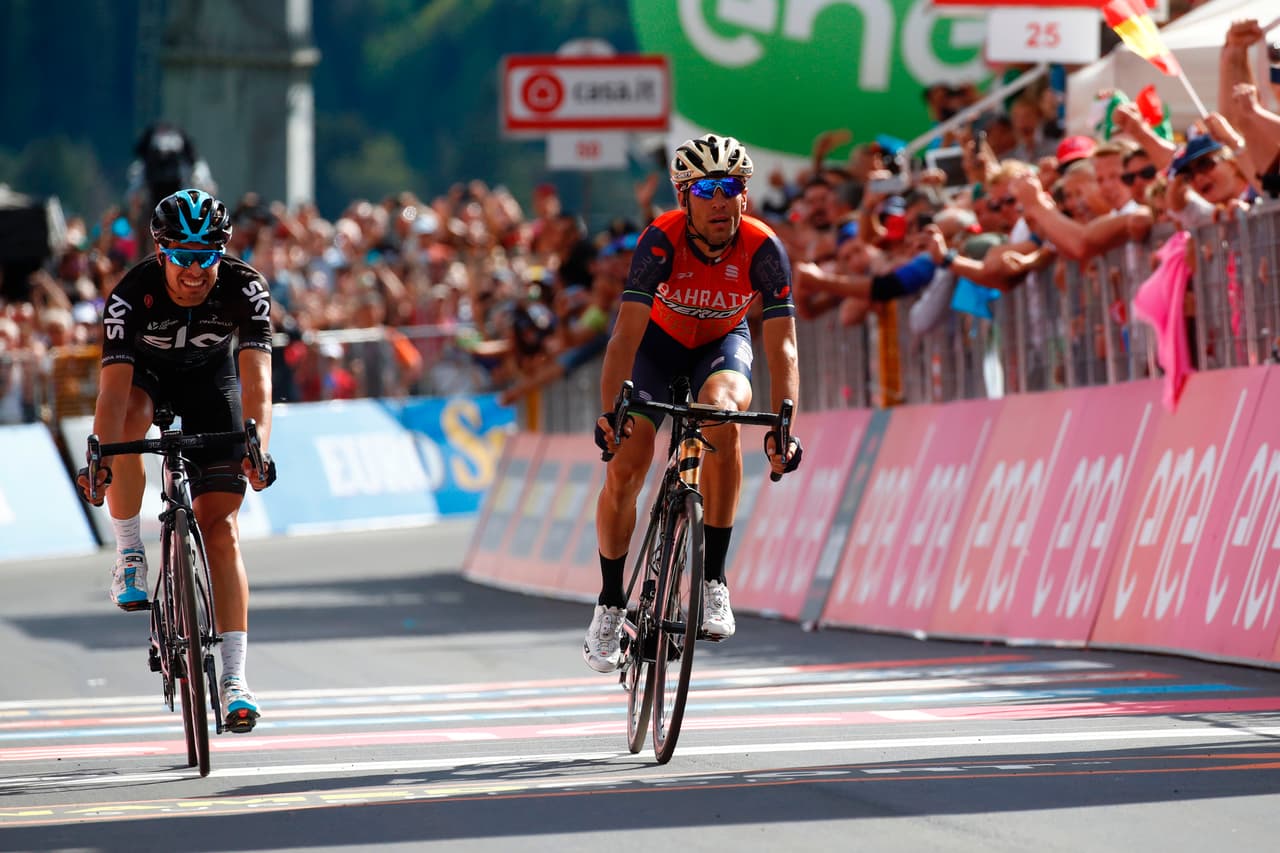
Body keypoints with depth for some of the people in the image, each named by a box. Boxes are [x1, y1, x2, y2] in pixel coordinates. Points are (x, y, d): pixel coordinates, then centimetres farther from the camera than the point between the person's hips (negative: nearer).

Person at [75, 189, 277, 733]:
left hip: (210, 377, 0)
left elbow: (256, 377, -40)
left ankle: (234, 679, -12)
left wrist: (258, 445, -56)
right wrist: (98, 460, -53)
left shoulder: (245, 289, -31)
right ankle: (129, 555, -16)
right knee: (128, 421, -38)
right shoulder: (132, 295, -33)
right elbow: (113, 389, -39)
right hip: (145, 370, 0)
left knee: (220, 528, -11)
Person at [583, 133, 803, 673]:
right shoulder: (662, 240, -30)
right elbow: (626, 334, -36)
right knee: (624, 465, -14)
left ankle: (714, 578, -25)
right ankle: (610, 604, 7)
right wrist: (609, 410, -50)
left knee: (721, 413, -33)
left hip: (723, 343, 0)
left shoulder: (763, 249, -28)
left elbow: (782, 346, -32)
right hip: (658, 341, 0)